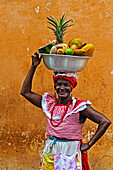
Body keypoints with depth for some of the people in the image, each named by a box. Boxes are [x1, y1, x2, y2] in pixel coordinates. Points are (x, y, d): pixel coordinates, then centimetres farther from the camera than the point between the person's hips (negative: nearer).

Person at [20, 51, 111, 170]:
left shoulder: (79, 106, -8)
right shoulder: (49, 103, 7)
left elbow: (105, 122, -12)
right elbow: (25, 92, 12)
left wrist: (89, 144, -11)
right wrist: (34, 66, 7)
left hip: (70, 155, -4)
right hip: (49, 154, 4)